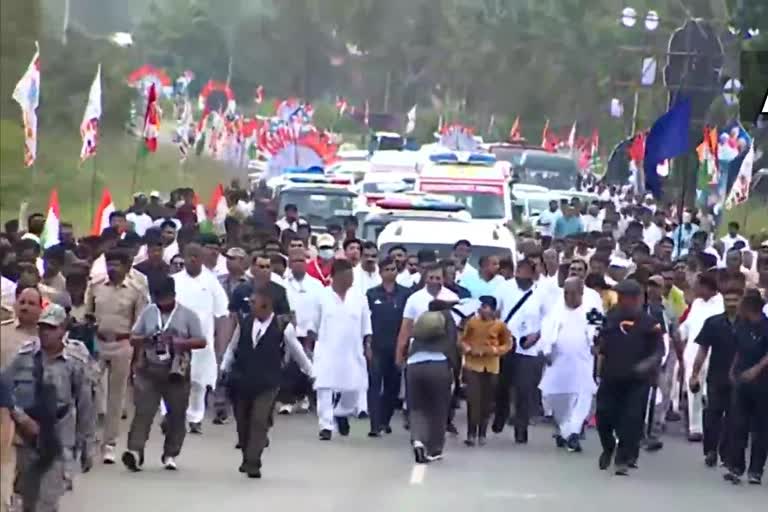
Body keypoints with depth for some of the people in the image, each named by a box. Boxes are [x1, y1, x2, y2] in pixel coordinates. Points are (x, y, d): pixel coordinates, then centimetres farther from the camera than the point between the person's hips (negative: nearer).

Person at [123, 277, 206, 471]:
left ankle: (170, 455, 17)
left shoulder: (187, 315, 0)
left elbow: (201, 341, -3)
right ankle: (135, 451, -19)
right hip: (149, 369, 1)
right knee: (143, 411, -10)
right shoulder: (148, 312, 7)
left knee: (176, 414, 6)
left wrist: (180, 343, -18)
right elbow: (133, 339, 9)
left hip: (177, 371, -1)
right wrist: (145, 340, -14)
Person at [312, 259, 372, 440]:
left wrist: (368, 346, 6)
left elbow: (366, 327, 11)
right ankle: (326, 426, -4)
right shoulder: (322, 297, -2)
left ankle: (341, 414, 32)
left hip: (352, 352, 2)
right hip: (327, 351, -2)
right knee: (325, 388, -8)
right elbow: (314, 326, 5)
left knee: (354, 388, 4)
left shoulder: (359, 298, 5)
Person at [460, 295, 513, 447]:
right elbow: (463, 339, 7)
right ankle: (471, 434, -4)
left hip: (491, 367, 1)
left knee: (487, 401, 6)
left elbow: (508, 343, 7)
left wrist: (495, 350, -10)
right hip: (473, 365, -1)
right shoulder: (472, 322, -4)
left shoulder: (500, 325, -5)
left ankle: (482, 434, 18)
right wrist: (468, 349, -12)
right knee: (473, 400, -9)